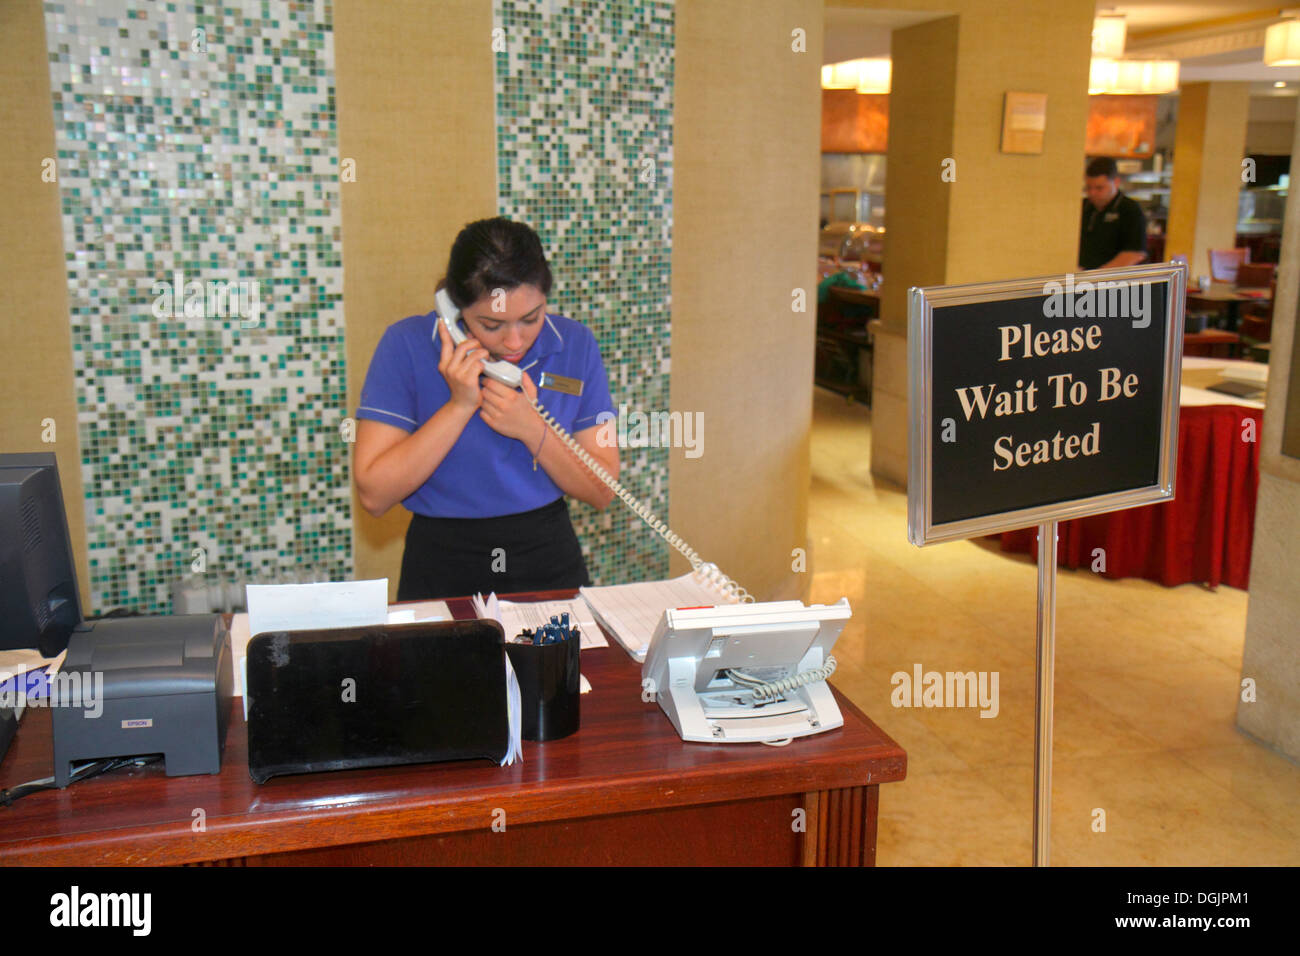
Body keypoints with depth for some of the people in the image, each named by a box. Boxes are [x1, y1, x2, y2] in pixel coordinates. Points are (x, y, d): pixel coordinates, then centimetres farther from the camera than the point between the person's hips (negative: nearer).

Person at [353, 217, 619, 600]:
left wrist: (533, 430, -13)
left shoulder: (575, 345, 0)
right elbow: (373, 495, -10)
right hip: (442, 569, -1)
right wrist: (460, 405, -16)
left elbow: (602, 492, 2)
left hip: (549, 564, 1)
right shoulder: (407, 345, -6)